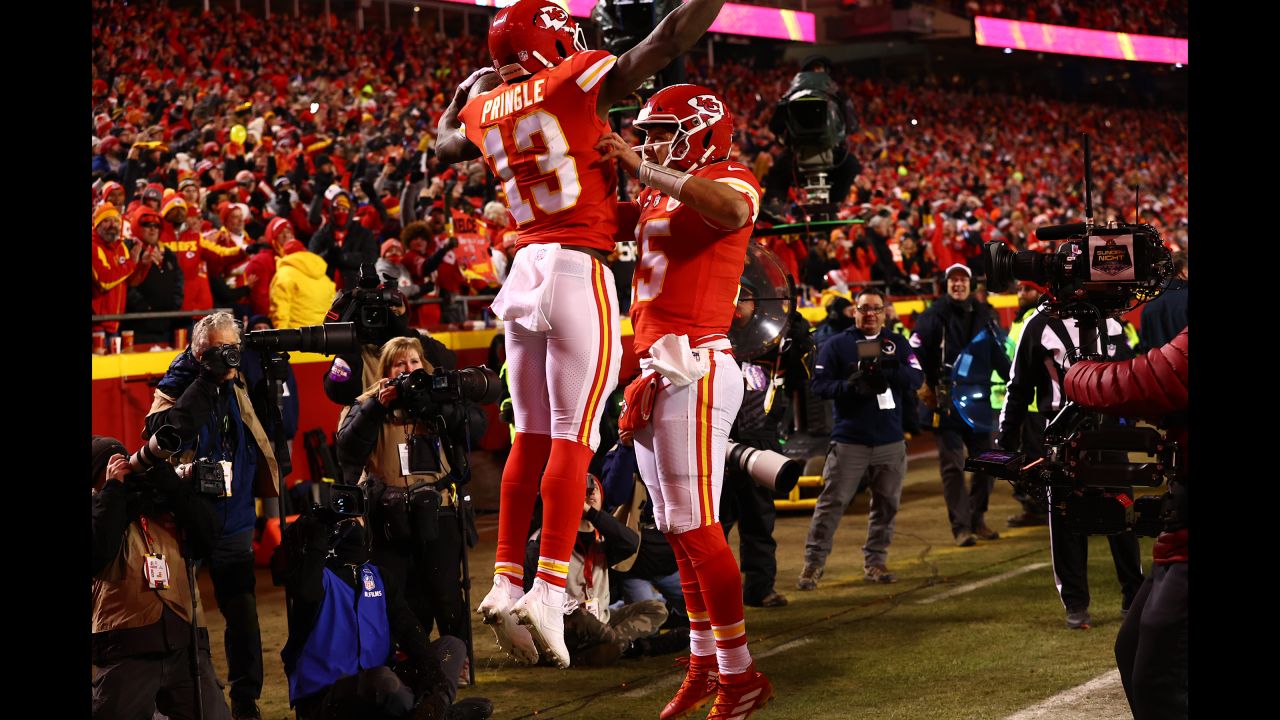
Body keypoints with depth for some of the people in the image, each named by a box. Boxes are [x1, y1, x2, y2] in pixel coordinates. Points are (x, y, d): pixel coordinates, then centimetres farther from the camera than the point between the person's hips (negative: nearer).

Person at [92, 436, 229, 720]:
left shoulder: (163, 502, 16)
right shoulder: (100, 508, 8)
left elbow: (207, 539, 2)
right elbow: (97, 556, -13)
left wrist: (169, 479, -1)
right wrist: (114, 488, -7)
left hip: (184, 642, 3)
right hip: (127, 646, -3)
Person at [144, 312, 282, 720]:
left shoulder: (239, 385, 3)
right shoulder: (179, 389, -8)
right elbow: (166, 433, -28)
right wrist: (206, 378, -28)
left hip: (233, 521, 3)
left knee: (242, 614, 6)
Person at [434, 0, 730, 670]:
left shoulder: (483, 110, 12)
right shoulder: (575, 80, -7)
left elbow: (445, 143, 34)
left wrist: (468, 86, 48)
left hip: (526, 265, 7)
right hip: (578, 268, -7)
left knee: (531, 434, 12)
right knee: (573, 434, -8)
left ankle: (507, 581, 14)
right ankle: (549, 587, -13)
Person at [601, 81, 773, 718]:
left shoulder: (729, 183, -7)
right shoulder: (657, 197, 19)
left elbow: (729, 208, -32)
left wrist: (641, 166, -28)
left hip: (695, 371, -9)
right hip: (657, 372, 9)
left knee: (696, 527, -10)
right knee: (678, 529, 13)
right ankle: (704, 666, 22)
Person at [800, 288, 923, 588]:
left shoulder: (897, 344, 9)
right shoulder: (836, 344, 2)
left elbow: (917, 378, -2)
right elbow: (819, 383, -5)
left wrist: (890, 370, -20)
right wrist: (852, 387, -20)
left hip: (891, 441, 3)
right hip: (849, 440, -3)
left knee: (886, 504, 7)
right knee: (832, 502, -4)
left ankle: (875, 561, 17)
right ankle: (813, 563, -1)